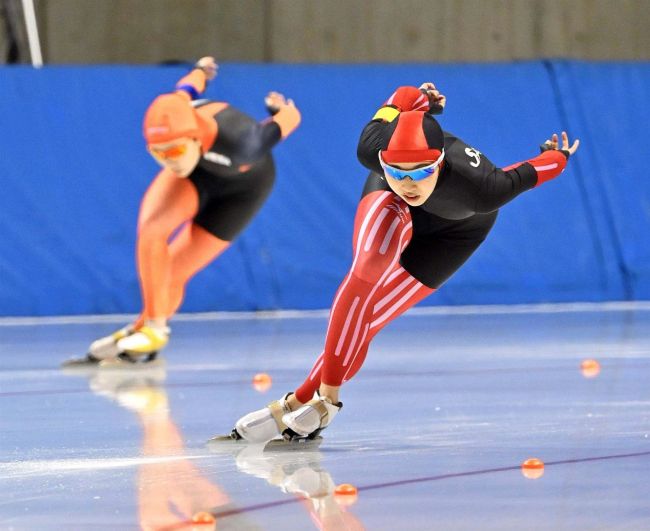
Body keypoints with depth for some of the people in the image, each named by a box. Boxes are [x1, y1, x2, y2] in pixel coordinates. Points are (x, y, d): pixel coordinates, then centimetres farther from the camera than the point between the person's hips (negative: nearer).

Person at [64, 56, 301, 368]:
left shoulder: (238, 143, -46)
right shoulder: (171, 116, -34)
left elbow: (290, 118, -26)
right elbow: (190, 85, -9)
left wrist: (279, 107, 1)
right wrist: (202, 68, 17)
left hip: (243, 184, -3)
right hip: (199, 170, 3)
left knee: (170, 275, -7)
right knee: (150, 230, -22)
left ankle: (152, 331, 18)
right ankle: (152, 324, -8)